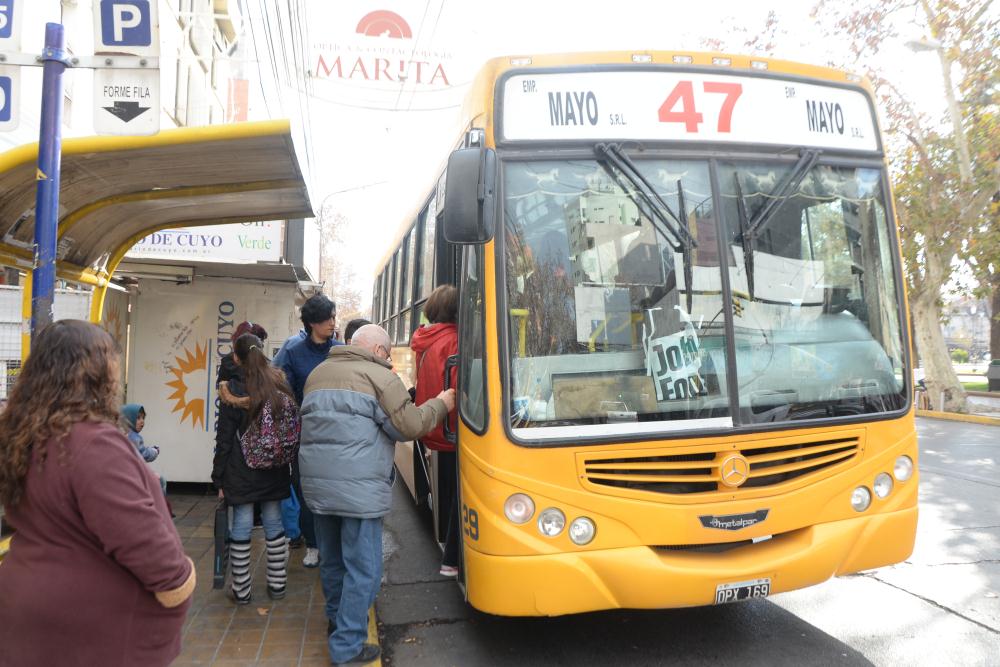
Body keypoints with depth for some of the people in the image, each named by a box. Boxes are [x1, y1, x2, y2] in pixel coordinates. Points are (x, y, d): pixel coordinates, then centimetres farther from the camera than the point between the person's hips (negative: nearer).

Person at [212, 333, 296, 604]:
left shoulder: (234, 391, -11)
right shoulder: (280, 386, 2)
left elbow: (224, 440, -8)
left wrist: (219, 479, -1)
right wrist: (288, 469, 18)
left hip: (241, 472, -4)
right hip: (275, 471, 4)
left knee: (241, 528, 5)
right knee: (274, 525, 12)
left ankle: (241, 590, 14)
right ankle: (277, 585, 22)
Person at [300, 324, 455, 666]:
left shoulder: (318, 372, 15)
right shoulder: (380, 377, -8)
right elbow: (410, 426, -9)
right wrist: (440, 405, 5)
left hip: (316, 483, 8)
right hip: (359, 487, -7)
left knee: (332, 559, 23)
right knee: (363, 569, 4)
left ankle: (337, 618, 42)